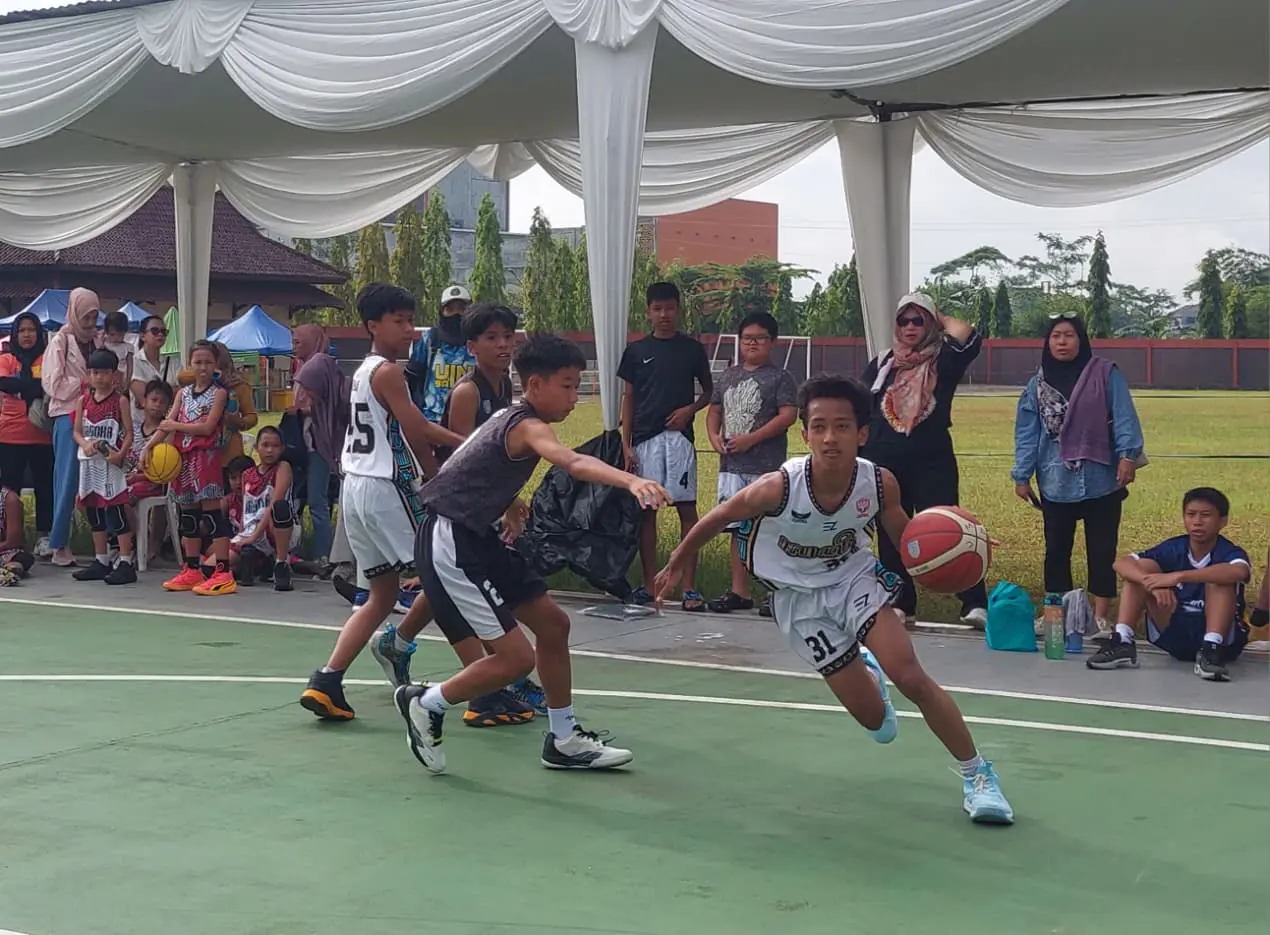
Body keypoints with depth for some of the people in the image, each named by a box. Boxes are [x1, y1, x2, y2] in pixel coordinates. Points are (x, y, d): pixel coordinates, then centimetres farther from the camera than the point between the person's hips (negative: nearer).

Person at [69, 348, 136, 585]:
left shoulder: (120, 401, -3)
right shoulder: (84, 401, 10)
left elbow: (129, 433, -5)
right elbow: (76, 431, 12)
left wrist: (120, 454, -21)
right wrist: (85, 444, -9)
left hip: (110, 463, -6)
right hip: (89, 462, 6)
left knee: (116, 511, -10)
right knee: (94, 513, 12)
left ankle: (125, 563, -8)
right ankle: (101, 562, 21)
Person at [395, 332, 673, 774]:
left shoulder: (511, 416, 10)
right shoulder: (528, 427, -21)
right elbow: (574, 463, -44)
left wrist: (508, 502, 26)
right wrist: (632, 481, -59)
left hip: (477, 537, 11)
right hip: (450, 544, -11)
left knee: (552, 624, 14)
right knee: (517, 657, -11)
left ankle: (564, 740, 25)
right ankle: (425, 705, 10)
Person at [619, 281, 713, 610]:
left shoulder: (692, 349, 6)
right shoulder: (636, 350, 7)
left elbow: (709, 390, 15)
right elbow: (628, 398, 8)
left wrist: (690, 409, -5)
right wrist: (626, 444, 2)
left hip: (679, 438, -1)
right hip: (644, 440, 1)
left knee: (687, 509, -5)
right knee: (646, 510, 5)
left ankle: (689, 586, -3)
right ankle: (649, 583, 12)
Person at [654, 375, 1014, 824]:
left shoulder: (880, 483, -23)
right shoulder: (780, 487, -30)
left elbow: (904, 537, -4)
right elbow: (719, 516, -13)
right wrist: (678, 562, 1)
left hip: (856, 579, 1)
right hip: (801, 598, -1)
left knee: (911, 677, -16)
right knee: (873, 717, 1)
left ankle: (977, 775, 3)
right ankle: (866, 672, 41)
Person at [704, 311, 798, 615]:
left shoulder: (780, 377, -3)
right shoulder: (729, 375, 15)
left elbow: (789, 415, -12)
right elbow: (714, 410, 20)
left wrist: (751, 439, -17)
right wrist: (714, 436, -1)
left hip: (766, 467, -6)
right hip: (732, 465, 6)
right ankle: (740, 592, 19)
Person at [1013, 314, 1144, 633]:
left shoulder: (1106, 374, -3)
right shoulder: (1038, 384, 6)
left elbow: (1124, 417, -8)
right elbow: (1027, 433, 5)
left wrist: (1128, 455, -20)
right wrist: (1022, 475, 1)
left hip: (1101, 480, -3)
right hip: (1056, 483, 3)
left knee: (1102, 550, 5)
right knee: (1056, 550, 10)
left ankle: (1101, 616, 12)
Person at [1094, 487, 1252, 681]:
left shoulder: (1230, 553, -13)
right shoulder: (1173, 549, -2)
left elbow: (1239, 572, -40)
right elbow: (1121, 564, -14)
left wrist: (1178, 577, -43)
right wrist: (1153, 583, -35)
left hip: (1224, 639, -4)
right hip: (1175, 635, 4)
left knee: (1219, 579, -27)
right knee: (1140, 568, -10)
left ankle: (1211, 650, -36)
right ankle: (1122, 643, -21)